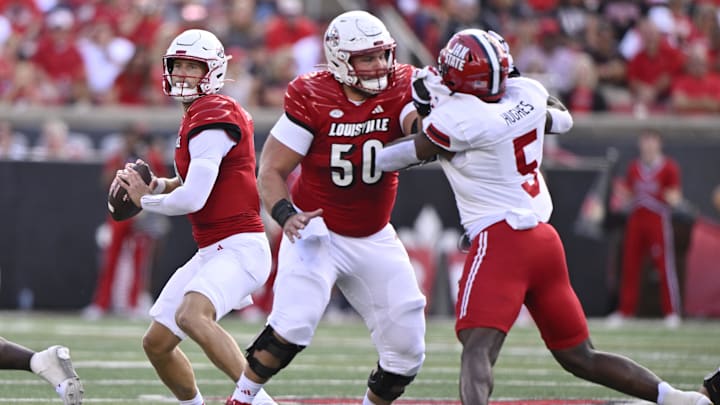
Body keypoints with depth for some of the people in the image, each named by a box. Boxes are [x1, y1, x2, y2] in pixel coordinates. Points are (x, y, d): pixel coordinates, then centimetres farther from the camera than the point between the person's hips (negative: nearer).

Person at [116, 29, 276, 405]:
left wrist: (145, 198, -2)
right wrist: (156, 184, 10)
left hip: (239, 247, -10)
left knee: (192, 315, -35)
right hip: (212, 251, 10)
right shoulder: (197, 116, 15)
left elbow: (193, 199, -19)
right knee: (156, 343, 13)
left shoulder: (212, 119, -15)